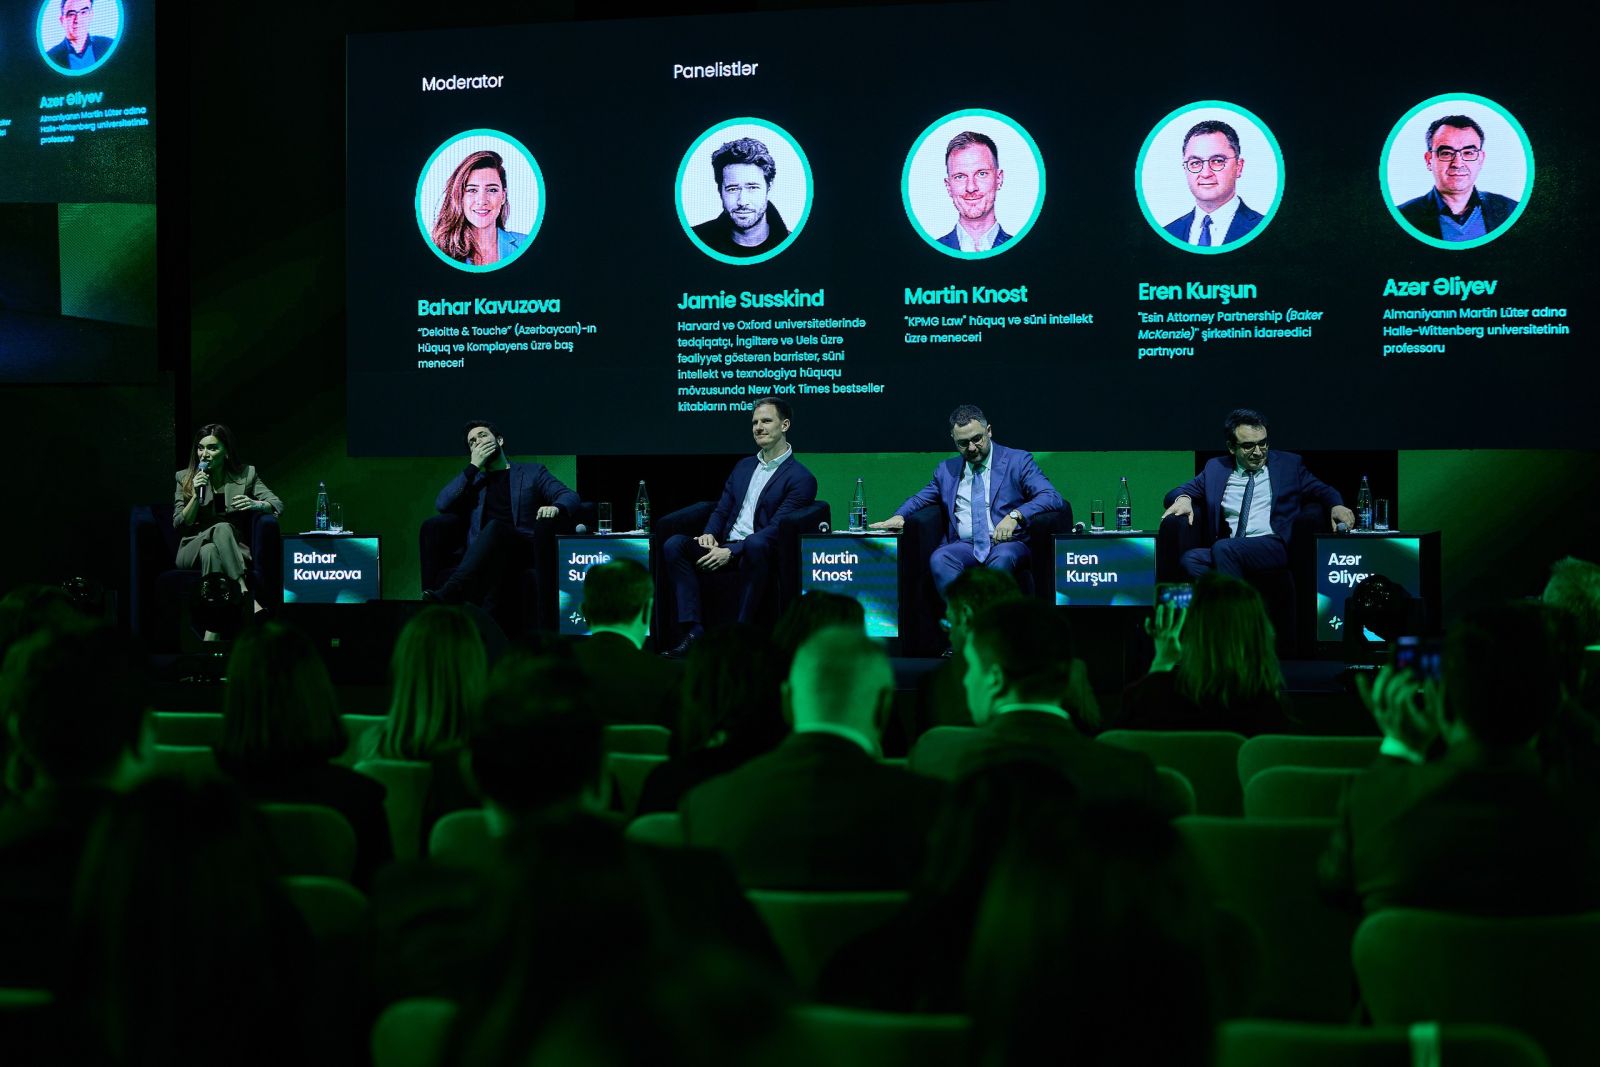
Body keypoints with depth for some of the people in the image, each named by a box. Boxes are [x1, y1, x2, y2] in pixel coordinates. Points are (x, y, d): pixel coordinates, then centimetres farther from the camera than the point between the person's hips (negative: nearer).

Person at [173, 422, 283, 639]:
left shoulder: (246, 474, 10)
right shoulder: (184, 478, 10)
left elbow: (278, 505, -1)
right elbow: (179, 524, 4)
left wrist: (256, 505, -23)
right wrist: (197, 495, -11)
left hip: (236, 548, 0)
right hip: (193, 548, 0)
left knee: (211, 552, -38)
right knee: (222, 528, -36)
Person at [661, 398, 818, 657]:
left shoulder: (801, 478, -1)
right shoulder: (743, 466, 22)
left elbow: (776, 530, -11)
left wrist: (731, 551, -20)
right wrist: (710, 534, -4)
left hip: (760, 552, -6)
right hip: (725, 549, 6)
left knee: (756, 544, -41)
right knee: (674, 544, -18)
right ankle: (694, 630, -25)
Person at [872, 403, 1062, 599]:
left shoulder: (1018, 461, 6)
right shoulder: (946, 469, 20)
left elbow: (1052, 497, -4)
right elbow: (920, 499, 31)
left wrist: (1015, 516, -23)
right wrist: (899, 516, 5)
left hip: (1008, 543, -3)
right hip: (964, 546, 3)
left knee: (1003, 557, -38)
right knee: (939, 559, -31)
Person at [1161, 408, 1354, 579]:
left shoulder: (1288, 464, 17)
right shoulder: (1216, 468, 21)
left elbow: (1322, 491, 16)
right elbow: (1180, 492, 20)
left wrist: (1336, 506, -8)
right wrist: (1183, 499, -5)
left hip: (1277, 547, -3)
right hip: (1226, 551, 3)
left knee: (1223, 549, -33)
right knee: (1190, 559, -30)